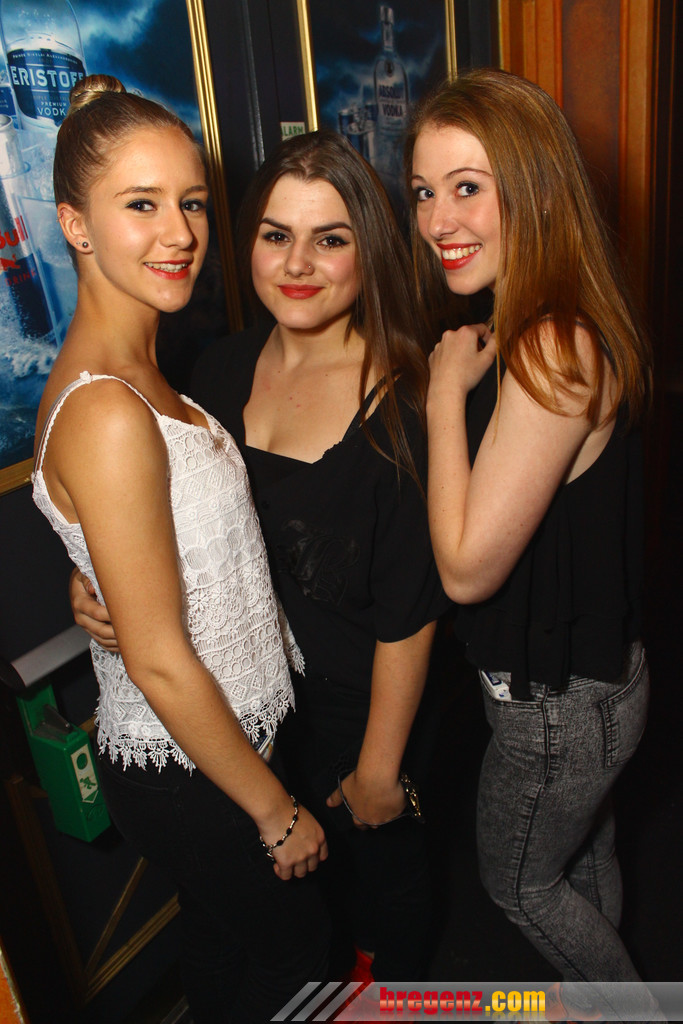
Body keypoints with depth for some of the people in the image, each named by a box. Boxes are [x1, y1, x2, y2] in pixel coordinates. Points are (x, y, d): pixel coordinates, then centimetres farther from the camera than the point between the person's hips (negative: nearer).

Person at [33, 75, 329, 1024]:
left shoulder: (133, 369, 0)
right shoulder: (107, 415, -29)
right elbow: (160, 664, -25)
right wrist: (277, 811, -15)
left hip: (215, 737, 8)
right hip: (190, 773, -8)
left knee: (223, 946, 31)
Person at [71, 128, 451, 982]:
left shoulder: (399, 399, -25)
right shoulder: (221, 373, -7)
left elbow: (409, 610, -21)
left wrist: (380, 763, -15)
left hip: (359, 700, -5)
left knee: (380, 846, 22)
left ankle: (397, 982, 57)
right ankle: (352, 954, 65)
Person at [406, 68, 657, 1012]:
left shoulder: (551, 349, -31)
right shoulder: (562, 327, 0)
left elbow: (467, 566, -28)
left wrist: (446, 394, -22)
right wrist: (459, 387, -4)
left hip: (558, 701, -9)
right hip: (598, 670, 9)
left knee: (519, 880, 20)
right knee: (587, 852, 31)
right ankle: (606, 983, 59)